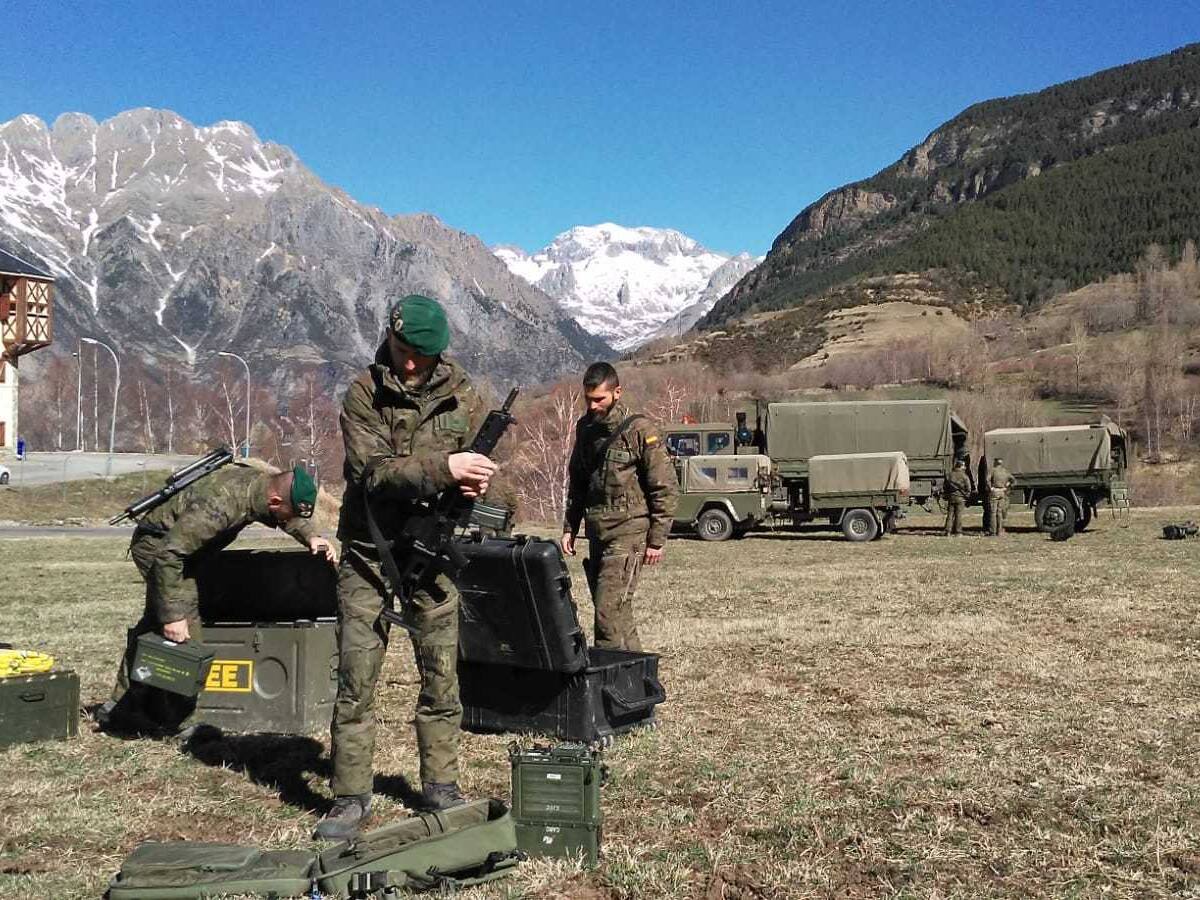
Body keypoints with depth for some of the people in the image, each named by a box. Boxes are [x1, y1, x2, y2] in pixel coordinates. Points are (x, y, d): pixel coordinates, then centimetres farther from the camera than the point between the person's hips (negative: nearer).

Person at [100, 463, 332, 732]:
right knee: (183, 630, -16)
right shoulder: (220, 504, -39)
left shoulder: (260, 481, -13)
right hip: (158, 545, -10)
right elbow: (169, 554, -37)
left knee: (153, 624, 19)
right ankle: (178, 720, -6)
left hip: (174, 544, 10)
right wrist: (173, 615, -36)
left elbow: (291, 516, 9)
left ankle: (119, 707, 32)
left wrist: (310, 537, -10)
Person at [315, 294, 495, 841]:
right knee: (355, 678, -1)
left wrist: (472, 484, -18)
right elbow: (371, 470, -18)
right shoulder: (363, 394, -7)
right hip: (369, 550, -2)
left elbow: (478, 467, 7)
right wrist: (443, 468, -30)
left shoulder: (462, 396, 1)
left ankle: (440, 784, 22)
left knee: (441, 674, 7)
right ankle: (351, 797, 9)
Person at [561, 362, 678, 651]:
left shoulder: (638, 430, -9)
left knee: (609, 609, -13)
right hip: (597, 532, 7)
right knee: (617, 611, 11)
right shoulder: (585, 427, 11)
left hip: (627, 532, -7)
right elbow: (576, 482, 22)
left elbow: (666, 488, -8)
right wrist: (569, 527, 15)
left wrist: (657, 540, -9)